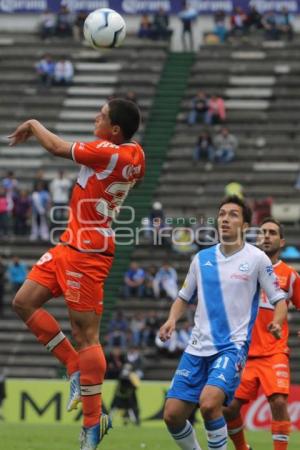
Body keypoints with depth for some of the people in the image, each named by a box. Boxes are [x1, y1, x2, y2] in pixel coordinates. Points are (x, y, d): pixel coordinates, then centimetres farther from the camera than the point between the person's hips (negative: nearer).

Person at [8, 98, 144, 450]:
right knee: (24, 301, 9)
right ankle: (76, 368, 12)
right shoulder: (133, 155, 5)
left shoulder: (108, 153, -21)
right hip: (71, 245, 10)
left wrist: (33, 124, 7)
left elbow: (58, 148, -14)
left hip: (86, 253, -10)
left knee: (85, 334, -8)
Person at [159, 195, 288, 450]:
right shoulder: (202, 258, 10)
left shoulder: (257, 259, -1)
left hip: (232, 346, -5)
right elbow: (185, 297, 21)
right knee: (173, 415, -3)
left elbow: (279, 298, 2)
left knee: (209, 403, -28)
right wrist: (172, 320, 1)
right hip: (198, 348, 5)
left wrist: (276, 323, -19)